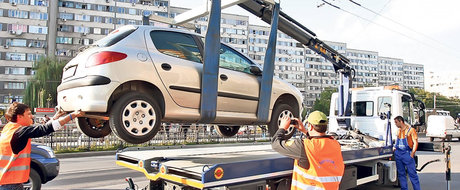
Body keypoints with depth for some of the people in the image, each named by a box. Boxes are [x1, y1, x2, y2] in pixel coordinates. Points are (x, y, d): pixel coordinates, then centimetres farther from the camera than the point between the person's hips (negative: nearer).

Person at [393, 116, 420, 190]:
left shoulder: (411, 130, -3)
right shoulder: (398, 131, 15)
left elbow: (415, 143, -6)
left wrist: (412, 154, -13)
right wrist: (394, 147, 10)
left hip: (407, 153, -6)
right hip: (398, 154, 6)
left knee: (412, 173, -5)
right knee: (401, 173, 9)